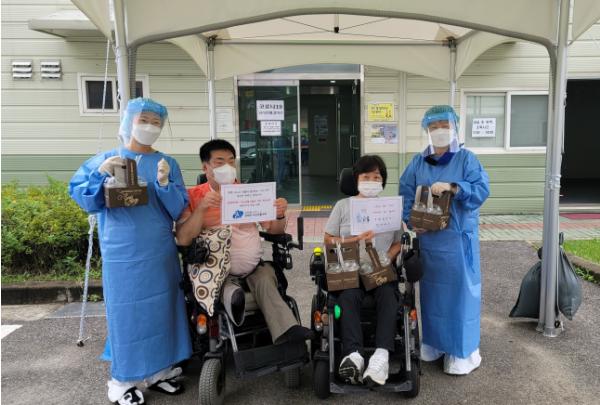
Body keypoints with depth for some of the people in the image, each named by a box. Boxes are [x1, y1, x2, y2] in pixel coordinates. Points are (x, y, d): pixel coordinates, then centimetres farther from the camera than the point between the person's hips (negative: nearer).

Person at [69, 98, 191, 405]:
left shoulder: (167, 164, 5)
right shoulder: (105, 160, 4)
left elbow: (178, 210, -1)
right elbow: (79, 195, -2)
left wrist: (164, 183, -18)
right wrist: (100, 174, -18)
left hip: (160, 252, 2)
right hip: (122, 253, -2)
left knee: (161, 307, 9)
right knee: (126, 310, 2)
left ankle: (159, 369, 25)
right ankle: (124, 380, 17)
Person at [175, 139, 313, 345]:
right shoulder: (193, 196, 2)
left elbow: (273, 230, 8)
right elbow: (183, 240, -8)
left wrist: (280, 215, -15)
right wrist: (201, 208, -20)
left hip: (255, 266, 1)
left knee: (265, 281, -28)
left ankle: (285, 331, -34)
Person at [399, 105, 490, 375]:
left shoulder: (466, 158, -3)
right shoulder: (418, 162, 7)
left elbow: (482, 189, -12)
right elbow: (406, 194, 7)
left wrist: (451, 187, -25)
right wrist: (411, 221, -7)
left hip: (458, 237, -3)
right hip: (428, 237, 4)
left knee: (459, 290, 2)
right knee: (432, 290, 12)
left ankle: (462, 350, 15)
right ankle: (434, 343, 28)